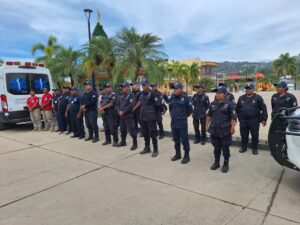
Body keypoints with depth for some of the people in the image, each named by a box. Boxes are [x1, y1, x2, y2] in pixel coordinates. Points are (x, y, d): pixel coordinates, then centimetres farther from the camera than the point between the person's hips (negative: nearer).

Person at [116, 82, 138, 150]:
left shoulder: (131, 95, -9)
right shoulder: (122, 96, 14)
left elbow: (131, 105, -20)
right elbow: (117, 104, 14)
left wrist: (123, 112, -18)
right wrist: (119, 111, -4)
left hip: (128, 115, -8)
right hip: (121, 116, 8)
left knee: (131, 129, -6)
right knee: (122, 129, 17)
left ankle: (135, 144, 3)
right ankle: (123, 142, 32)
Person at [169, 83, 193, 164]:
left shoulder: (185, 98, -10)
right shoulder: (172, 98, 6)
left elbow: (190, 110, -3)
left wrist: (183, 116, 7)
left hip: (182, 123, -5)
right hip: (173, 123, 6)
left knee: (184, 140, 2)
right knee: (176, 139, 15)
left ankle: (186, 156, 15)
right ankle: (177, 154, 31)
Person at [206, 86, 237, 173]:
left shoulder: (229, 104, -7)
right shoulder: (213, 104, 7)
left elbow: (233, 117, -10)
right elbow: (209, 115, 15)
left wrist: (232, 127, -16)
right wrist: (207, 125, 12)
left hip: (225, 131, -4)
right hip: (214, 130, 4)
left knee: (225, 149, 8)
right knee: (216, 148, 16)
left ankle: (226, 164, 23)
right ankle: (216, 162, 31)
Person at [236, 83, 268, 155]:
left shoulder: (258, 98, -1)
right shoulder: (241, 98, 10)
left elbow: (263, 109, -3)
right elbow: (237, 109, 15)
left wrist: (264, 119, -7)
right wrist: (239, 117, 12)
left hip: (254, 121, -3)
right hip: (243, 121, 3)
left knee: (255, 135, 5)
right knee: (243, 135, 11)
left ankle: (255, 148, 19)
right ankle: (243, 147, 25)